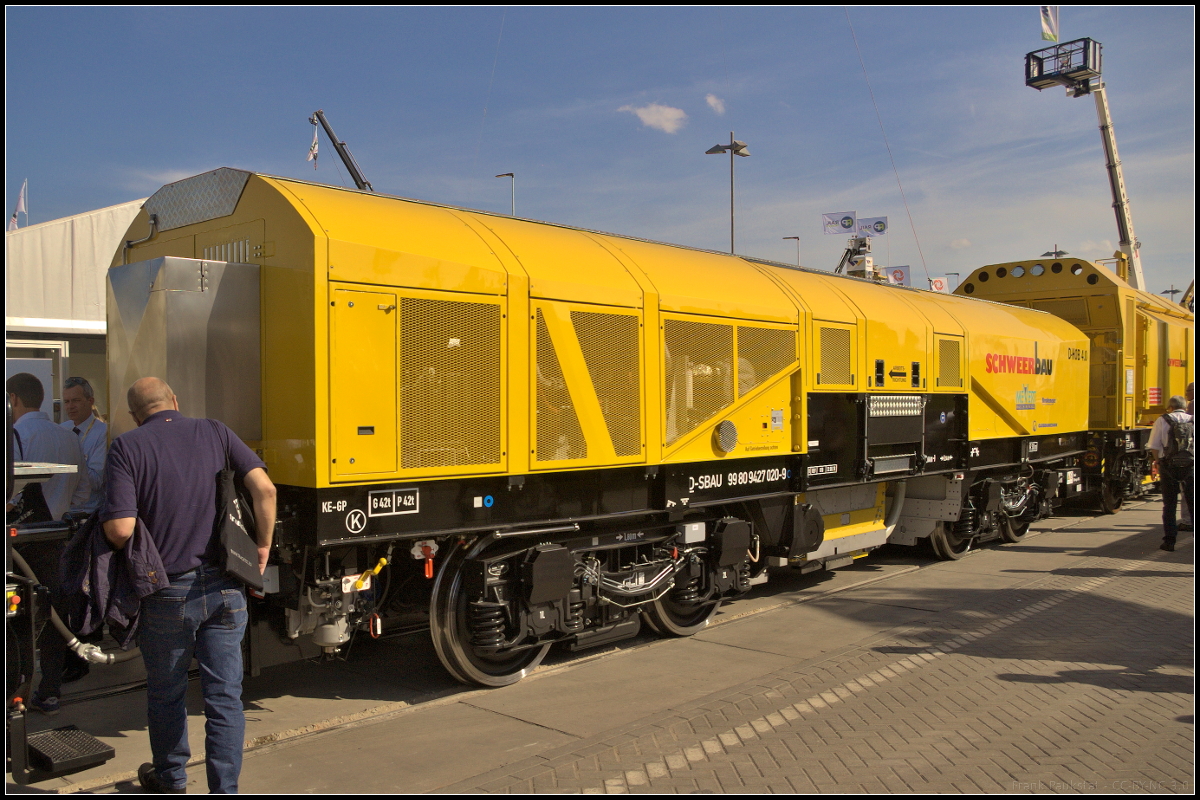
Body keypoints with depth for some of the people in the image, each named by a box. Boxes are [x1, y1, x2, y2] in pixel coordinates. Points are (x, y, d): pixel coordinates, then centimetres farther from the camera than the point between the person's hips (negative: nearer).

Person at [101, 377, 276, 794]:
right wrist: (263, 548, 3)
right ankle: (224, 789, 11)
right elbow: (264, 489, -9)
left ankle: (170, 778, 39)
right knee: (225, 697, 8)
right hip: (225, 588, 1)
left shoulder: (127, 447, -6)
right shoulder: (214, 432, 2)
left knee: (166, 693, 20)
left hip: (167, 593, -1)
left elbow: (120, 529, -15)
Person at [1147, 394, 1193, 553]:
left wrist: (1159, 463, 7)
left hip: (1169, 466, -1)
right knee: (1192, 502, 11)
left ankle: (1170, 541, 5)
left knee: (1169, 505, 6)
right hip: (1190, 467, 1)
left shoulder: (1162, 421, -1)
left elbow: (1155, 446, -4)